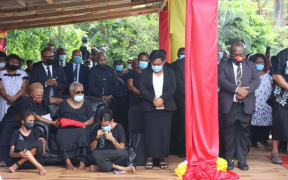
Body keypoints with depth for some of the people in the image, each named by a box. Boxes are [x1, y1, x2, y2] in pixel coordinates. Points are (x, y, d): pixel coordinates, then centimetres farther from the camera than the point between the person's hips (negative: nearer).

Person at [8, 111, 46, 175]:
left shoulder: (36, 132, 6)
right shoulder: (16, 133, -2)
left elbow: (42, 153, 7)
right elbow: (11, 153, -9)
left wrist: (43, 144, -14)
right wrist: (19, 154, -31)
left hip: (33, 159, 2)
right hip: (18, 157, -2)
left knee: (38, 144, -25)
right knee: (21, 145, -30)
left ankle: (15, 166, -26)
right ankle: (39, 167, -39)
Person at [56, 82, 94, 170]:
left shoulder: (86, 103, 15)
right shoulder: (64, 103, 17)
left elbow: (91, 120, 9)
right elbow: (60, 119, 18)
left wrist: (84, 123, -9)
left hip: (81, 128, -1)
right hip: (66, 128, 1)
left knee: (82, 134, -36)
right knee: (63, 136, -34)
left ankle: (82, 162, -34)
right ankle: (67, 161, -37)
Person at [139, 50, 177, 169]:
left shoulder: (170, 73, 9)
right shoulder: (145, 74, 7)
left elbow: (172, 88, -1)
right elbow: (142, 89, -3)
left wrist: (162, 99, -15)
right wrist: (153, 100, -15)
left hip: (166, 107, 1)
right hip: (150, 107, -1)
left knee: (164, 132, -1)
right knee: (150, 132, -3)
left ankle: (162, 158, 4)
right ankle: (149, 158, 1)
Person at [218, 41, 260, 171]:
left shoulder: (250, 65, 14)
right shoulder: (223, 65, 6)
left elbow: (256, 80, 2)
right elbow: (221, 80, -9)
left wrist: (246, 90, -16)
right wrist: (237, 89, -19)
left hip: (246, 105, 2)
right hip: (229, 105, -2)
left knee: (244, 133, 4)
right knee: (229, 133, 4)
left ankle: (242, 160, 10)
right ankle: (229, 159, 13)